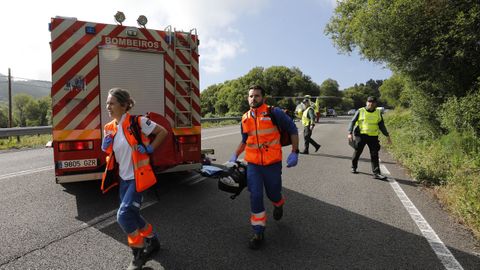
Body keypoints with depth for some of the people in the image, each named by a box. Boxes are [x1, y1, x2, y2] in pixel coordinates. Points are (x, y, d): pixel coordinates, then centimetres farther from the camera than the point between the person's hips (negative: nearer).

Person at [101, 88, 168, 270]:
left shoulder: (137, 122, -15)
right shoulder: (109, 128, 5)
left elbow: (163, 132, -8)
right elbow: (108, 153, 13)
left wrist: (150, 148, -14)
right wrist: (106, 145, -7)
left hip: (138, 177, -7)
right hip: (124, 178, 8)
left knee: (123, 216, -12)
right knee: (131, 215, 16)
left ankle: (139, 253, 11)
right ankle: (152, 241, 39)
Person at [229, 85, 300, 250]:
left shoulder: (274, 113, -9)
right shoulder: (245, 119, 5)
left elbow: (292, 130, -1)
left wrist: (294, 152, -6)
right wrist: (235, 155, 7)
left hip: (272, 163, -2)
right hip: (253, 164, 3)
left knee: (273, 193, 13)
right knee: (255, 197, -3)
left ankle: (278, 205, 52)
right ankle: (258, 233, 13)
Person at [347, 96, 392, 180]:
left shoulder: (378, 112, 9)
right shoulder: (360, 111, 1)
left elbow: (381, 125, 15)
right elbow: (353, 122, 0)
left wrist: (387, 135, 9)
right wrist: (350, 133, -11)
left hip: (373, 137, 2)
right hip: (361, 135, -2)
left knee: (374, 155, -2)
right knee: (357, 152, 8)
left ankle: (376, 173, -1)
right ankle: (354, 167, 29)